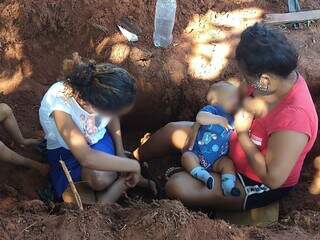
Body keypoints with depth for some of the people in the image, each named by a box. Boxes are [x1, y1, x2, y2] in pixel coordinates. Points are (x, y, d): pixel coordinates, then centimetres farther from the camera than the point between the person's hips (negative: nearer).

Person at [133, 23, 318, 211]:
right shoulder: (281, 75, -15)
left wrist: (243, 134, -27)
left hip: (259, 184, -8)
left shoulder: (293, 118, -39)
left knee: (178, 187, -20)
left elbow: (273, 178, -33)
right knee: (173, 130, 6)